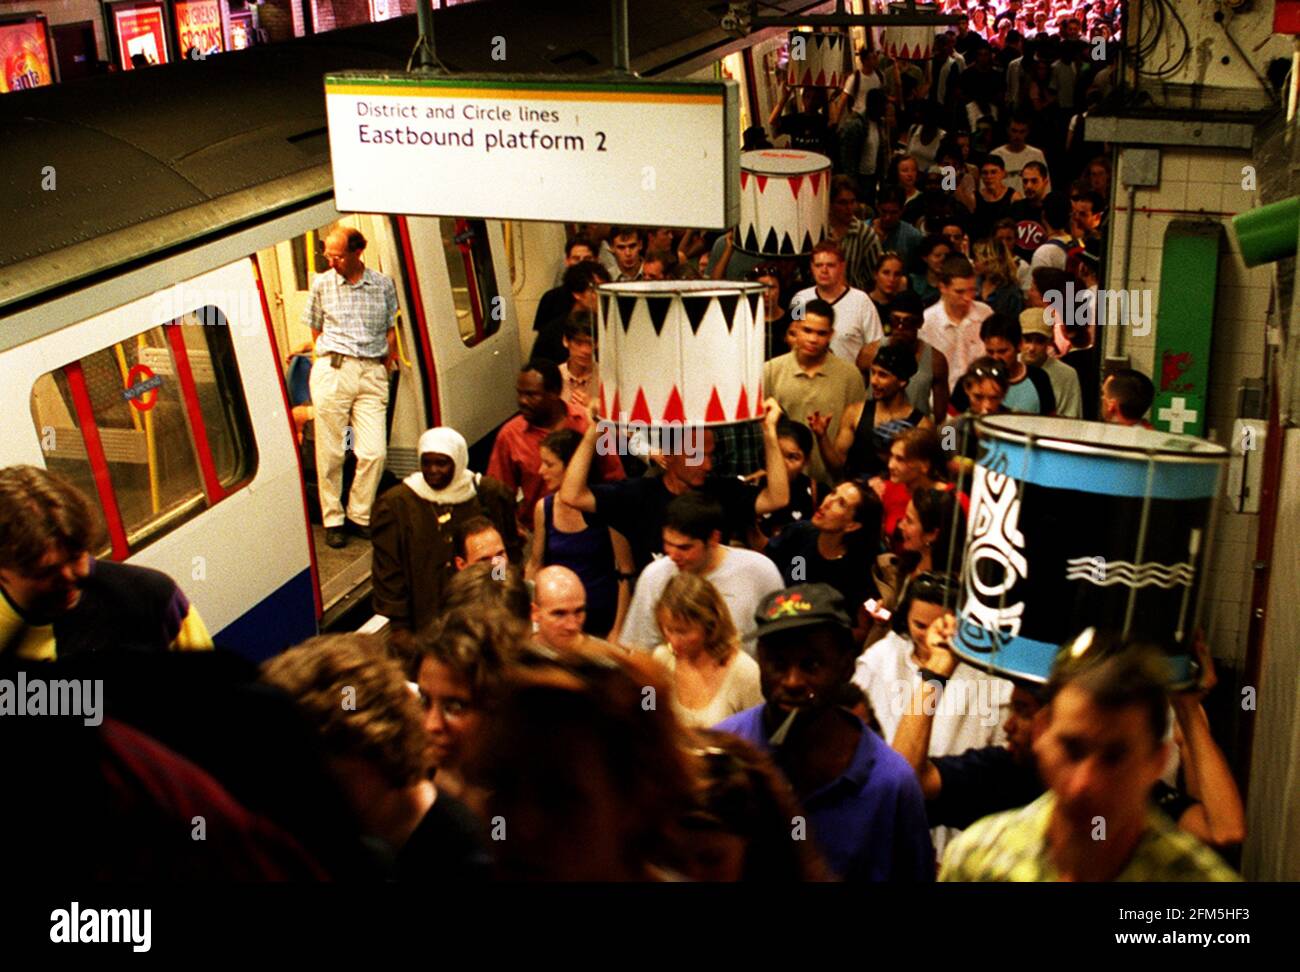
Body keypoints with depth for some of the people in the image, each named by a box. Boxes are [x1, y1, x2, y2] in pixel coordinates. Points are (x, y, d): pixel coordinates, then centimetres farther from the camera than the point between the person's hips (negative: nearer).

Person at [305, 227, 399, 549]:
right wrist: (330, 361, 9)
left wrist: (384, 369, 9)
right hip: (332, 370, -1)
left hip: (372, 371, 1)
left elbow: (390, 330, 14)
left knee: (374, 452, -5)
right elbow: (316, 330, 16)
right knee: (330, 452, 0)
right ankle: (333, 520, 11)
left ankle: (360, 515, 10)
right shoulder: (322, 284, 8)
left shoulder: (383, 285, 9)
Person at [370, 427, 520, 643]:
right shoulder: (396, 504, -4)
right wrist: (399, 625, -4)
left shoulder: (492, 496, -1)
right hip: (425, 622, -1)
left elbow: (512, 554, 9)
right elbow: (388, 571, -2)